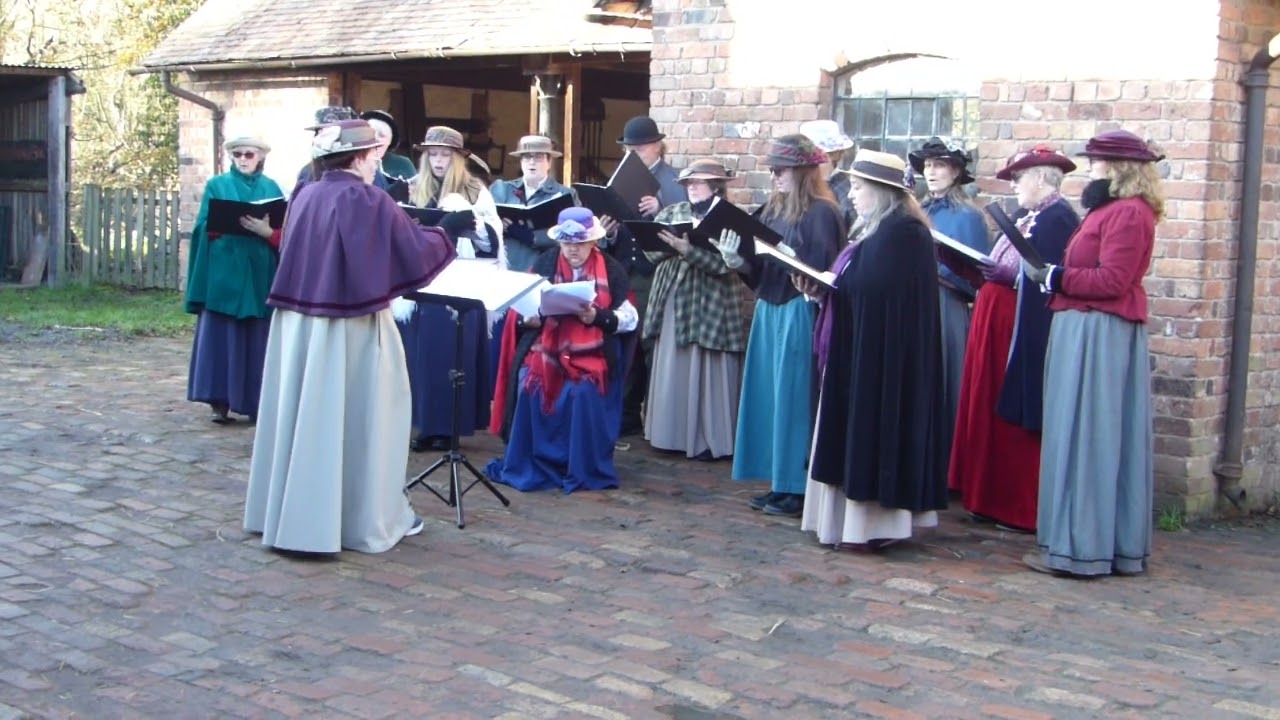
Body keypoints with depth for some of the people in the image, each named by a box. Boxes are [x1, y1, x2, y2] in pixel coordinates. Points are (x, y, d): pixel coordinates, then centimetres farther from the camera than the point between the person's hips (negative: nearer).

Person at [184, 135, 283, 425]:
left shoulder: (271, 188, 11)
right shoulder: (217, 185, 8)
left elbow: (283, 234, 4)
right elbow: (205, 227, 2)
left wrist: (265, 231, -16)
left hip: (259, 274, 1)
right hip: (224, 271, -1)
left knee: (257, 338, 1)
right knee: (221, 335, -5)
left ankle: (255, 403, 7)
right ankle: (220, 402, -3)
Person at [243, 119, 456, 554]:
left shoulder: (305, 196, 7)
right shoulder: (370, 202, -13)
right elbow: (417, 249, -7)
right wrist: (441, 237, 13)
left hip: (298, 322, 6)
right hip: (351, 327, -6)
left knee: (304, 416, 13)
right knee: (359, 420, 4)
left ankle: (288, 514, 22)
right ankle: (369, 519, 13)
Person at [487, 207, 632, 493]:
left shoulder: (612, 270, 4)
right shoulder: (545, 263, 7)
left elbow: (626, 317, -1)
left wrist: (596, 316, -19)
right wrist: (529, 317, -15)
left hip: (591, 354, -1)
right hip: (546, 348, 1)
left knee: (585, 393, -28)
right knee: (532, 388, -25)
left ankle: (585, 470, -11)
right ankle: (529, 467, -10)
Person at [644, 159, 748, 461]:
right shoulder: (671, 213, 12)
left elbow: (725, 262, -18)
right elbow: (652, 251, 5)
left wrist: (688, 249, -27)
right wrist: (671, 244, -15)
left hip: (711, 304, -5)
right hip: (674, 301, 5)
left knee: (707, 370, -1)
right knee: (672, 369, 8)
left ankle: (710, 439, 5)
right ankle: (672, 433, 17)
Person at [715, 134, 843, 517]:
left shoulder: (821, 213, -9)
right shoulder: (774, 209, 13)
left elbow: (821, 270, -15)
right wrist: (738, 260, -4)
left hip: (800, 316, -8)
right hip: (769, 311, 8)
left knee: (794, 400, -4)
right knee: (770, 397, 10)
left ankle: (798, 488, 5)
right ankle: (780, 483, 19)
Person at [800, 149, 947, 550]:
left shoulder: (902, 232, -17)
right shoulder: (877, 228, 16)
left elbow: (875, 289, -24)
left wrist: (829, 286, -12)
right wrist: (823, 286, -1)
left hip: (882, 351, -11)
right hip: (861, 348, 11)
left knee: (872, 432, -6)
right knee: (857, 434, 11)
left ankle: (873, 522, 0)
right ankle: (856, 515, 16)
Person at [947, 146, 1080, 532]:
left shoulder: (1059, 218, -13)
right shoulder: (1023, 216, 17)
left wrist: (1006, 276, -24)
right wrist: (981, 269, 5)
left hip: (1027, 331, -10)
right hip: (995, 324, 10)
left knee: (1018, 419, -4)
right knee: (989, 412, 12)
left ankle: (1021, 507, 4)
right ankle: (991, 497, 19)